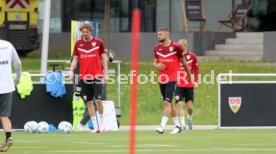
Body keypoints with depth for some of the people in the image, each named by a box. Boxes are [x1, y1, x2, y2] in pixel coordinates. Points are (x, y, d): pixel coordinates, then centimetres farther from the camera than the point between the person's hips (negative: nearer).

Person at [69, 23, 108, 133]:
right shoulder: (78, 44, 7)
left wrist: (105, 73, 1)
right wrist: (71, 70, -6)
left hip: (97, 76, -3)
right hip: (84, 77, 3)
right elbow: (75, 59, 10)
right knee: (89, 102, 3)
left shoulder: (98, 42, 2)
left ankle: (101, 123, 7)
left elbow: (103, 58, 6)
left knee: (98, 99, -11)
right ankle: (95, 126, 9)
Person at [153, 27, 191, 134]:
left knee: (167, 102, -16)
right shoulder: (157, 48, 8)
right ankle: (177, 125, 23)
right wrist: (157, 65, -9)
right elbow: (155, 62, 16)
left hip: (172, 78, -6)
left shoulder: (175, 47, -6)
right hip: (162, 78, 6)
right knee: (169, 103, 12)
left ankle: (162, 126, -22)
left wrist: (189, 74, 12)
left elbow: (183, 61, 4)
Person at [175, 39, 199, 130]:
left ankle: (190, 118, 32)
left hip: (189, 85, 1)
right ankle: (182, 124, -8)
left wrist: (196, 81, -4)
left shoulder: (192, 56, 1)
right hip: (178, 85, -1)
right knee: (179, 104, -12)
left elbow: (196, 70, 7)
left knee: (190, 105, 1)